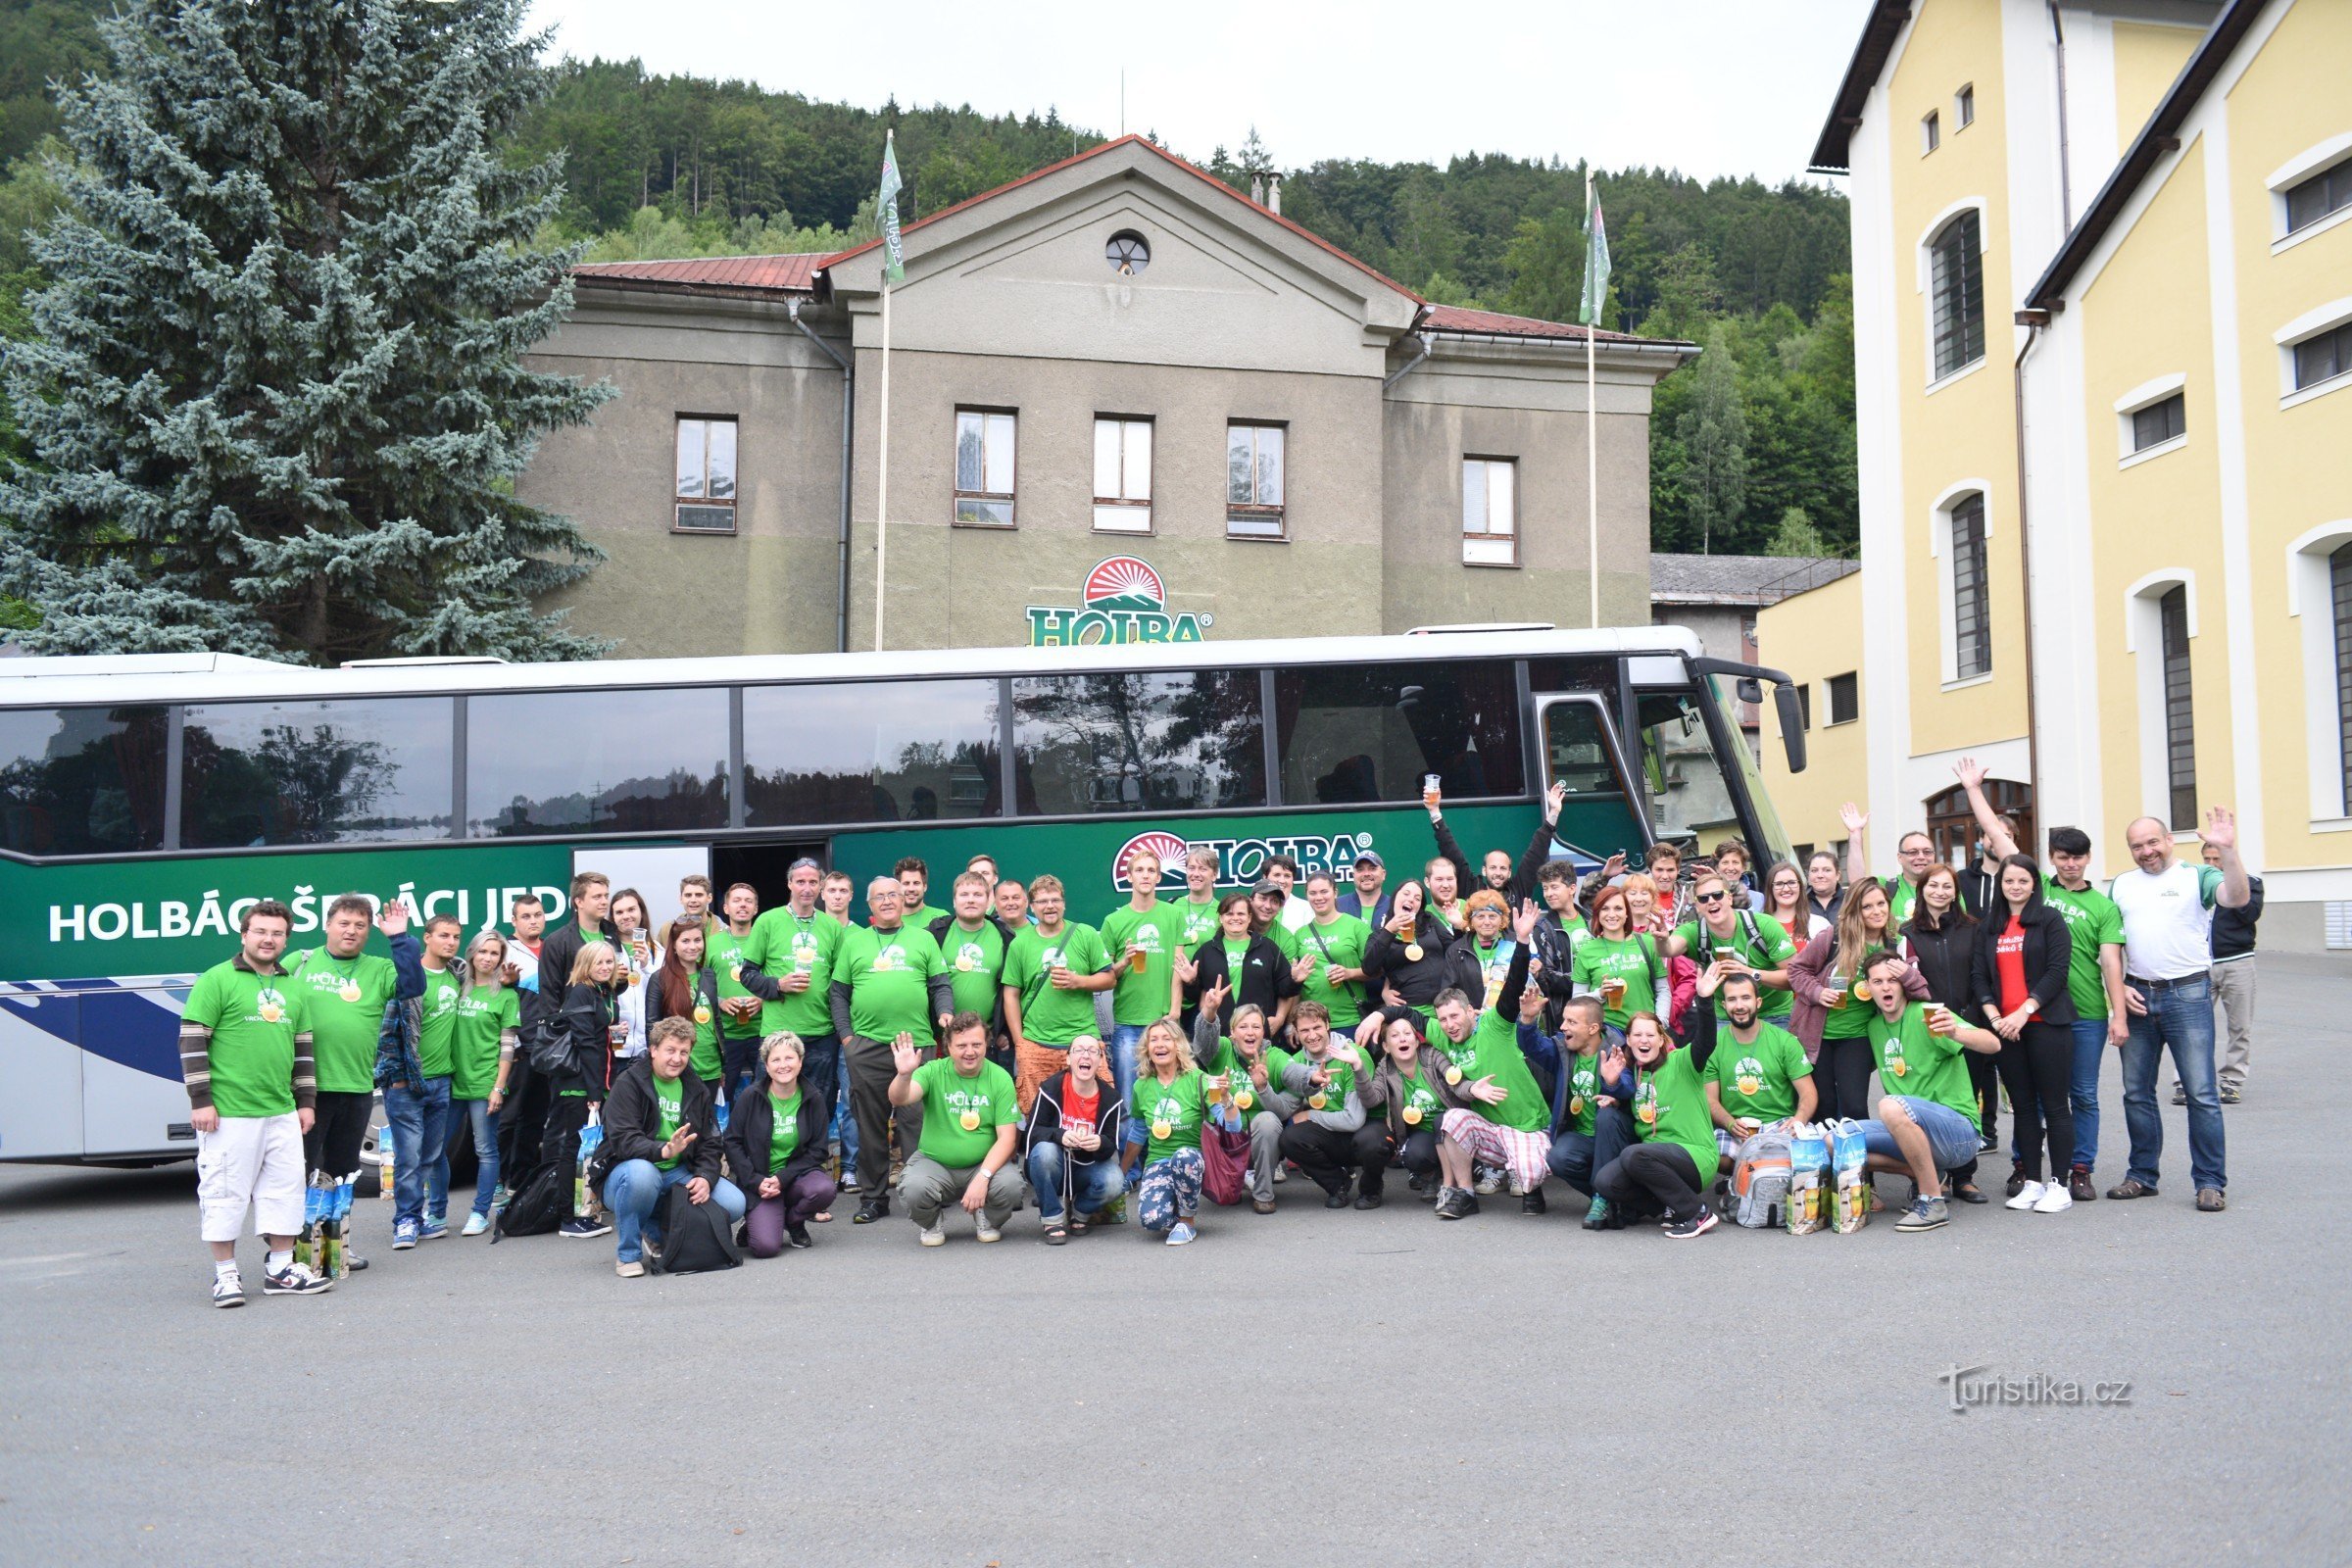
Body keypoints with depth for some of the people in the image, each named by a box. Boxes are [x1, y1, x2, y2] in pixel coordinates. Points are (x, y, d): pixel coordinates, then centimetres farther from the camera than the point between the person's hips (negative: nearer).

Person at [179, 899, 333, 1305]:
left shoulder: (293, 989, 16)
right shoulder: (217, 980, -4)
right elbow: (192, 1041, -7)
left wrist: (306, 1101, 16)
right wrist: (200, 1100, -11)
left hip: (282, 1112, 6)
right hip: (228, 1114, -6)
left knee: (285, 1188, 9)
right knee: (225, 1192, 0)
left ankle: (281, 1269, 18)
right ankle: (225, 1275, 10)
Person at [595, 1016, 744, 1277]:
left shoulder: (696, 1090, 10)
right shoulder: (629, 1084, -8)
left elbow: (709, 1145, 8)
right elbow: (622, 1140, -22)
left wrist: (706, 1177, -14)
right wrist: (663, 1150, -40)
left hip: (678, 1175, 5)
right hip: (629, 1170, -5)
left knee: (734, 1203, -17)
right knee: (641, 1173, -41)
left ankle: (657, 1232, 8)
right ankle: (627, 1253, -14)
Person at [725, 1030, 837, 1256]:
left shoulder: (814, 1100, -1)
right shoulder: (750, 1096, -5)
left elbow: (817, 1150, -1)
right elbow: (732, 1143, -3)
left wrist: (783, 1178, -13)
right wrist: (756, 1182, -13)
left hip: (796, 1174, 3)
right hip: (759, 1181, -2)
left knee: (824, 1189, -33)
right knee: (765, 1246, -25)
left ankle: (793, 1221, 2)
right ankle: (753, 1224, 14)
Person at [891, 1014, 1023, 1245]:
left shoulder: (1000, 1078, -4)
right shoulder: (934, 1072, -5)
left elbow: (1006, 1137, -8)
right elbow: (899, 1099, -22)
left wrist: (983, 1177, -22)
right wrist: (904, 1074, -45)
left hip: (984, 1165, 1)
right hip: (934, 1163, -1)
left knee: (1010, 1185, -29)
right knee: (915, 1189, -31)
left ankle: (987, 1221, 9)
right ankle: (931, 1226, 7)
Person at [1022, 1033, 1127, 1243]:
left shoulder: (1110, 1097, -7)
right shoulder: (1051, 1088, -14)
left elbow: (1112, 1146, -6)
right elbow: (1032, 1133, -16)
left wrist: (1100, 1144, -31)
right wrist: (1060, 1136, -36)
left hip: (1086, 1170, 2)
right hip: (1052, 1168, -2)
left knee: (1114, 1182, -28)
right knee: (1044, 1151, -35)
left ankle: (1079, 1213, 7)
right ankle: (1052, 1219, -14)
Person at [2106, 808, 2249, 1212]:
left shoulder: (2195, 876, -1)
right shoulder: (2121, 885, 12)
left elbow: (2238, 898, -20)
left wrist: (2227, 851, -32)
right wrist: (2118, 987, 2)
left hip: (2187, 993, -4)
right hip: (2137, 996, 5)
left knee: (2201, 1093, -5)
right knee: (2136, 1092, 9)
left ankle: (2211, 1182, 3)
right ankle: (2142, 1175, 20)